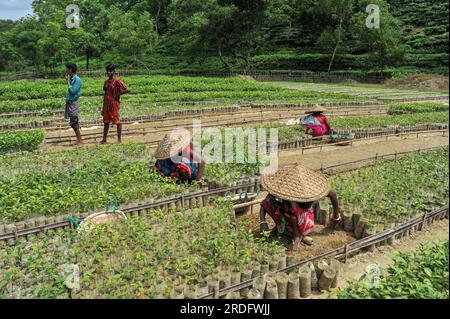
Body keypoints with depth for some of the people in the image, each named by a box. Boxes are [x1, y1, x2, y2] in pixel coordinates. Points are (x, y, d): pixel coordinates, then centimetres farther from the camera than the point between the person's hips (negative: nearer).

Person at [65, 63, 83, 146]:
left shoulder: (77, 79, -14)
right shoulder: (71, 79, 10)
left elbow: (72, 91, -20)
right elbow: (69, 91, 13)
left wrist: (68, 81, -13)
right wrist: (67, 79, 8)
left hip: (73, 102, -9)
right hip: (70, 102, 9)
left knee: (74, 123, -6)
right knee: (73, 123, 11)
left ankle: (80, 141, 1)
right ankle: (78, 139, 19)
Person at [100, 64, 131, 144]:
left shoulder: (117, 81, -9)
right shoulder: (106, 82, 13)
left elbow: (127, 90, -17)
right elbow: (105, 95, 18)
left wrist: (118, 94, -12)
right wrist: (103, 108, 16)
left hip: (114, 105, -7)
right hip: (107, 105, 7)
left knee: (117, 122, -1)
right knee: (106, 122, 10)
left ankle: (119, 139, 7)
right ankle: (104, 140, 17)